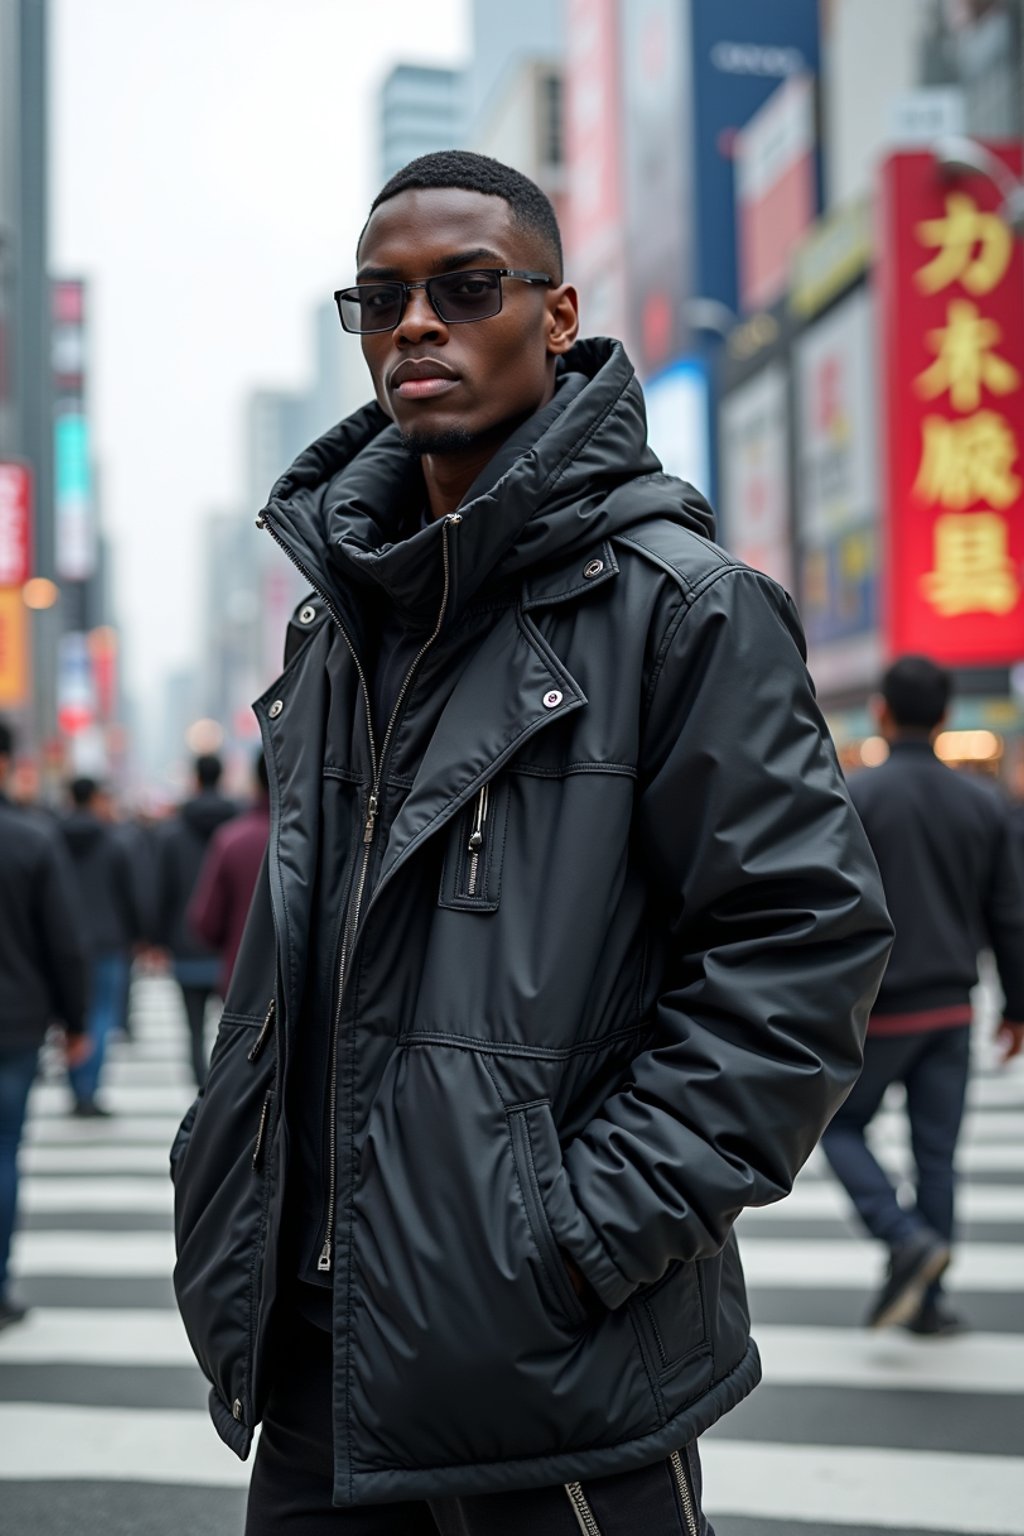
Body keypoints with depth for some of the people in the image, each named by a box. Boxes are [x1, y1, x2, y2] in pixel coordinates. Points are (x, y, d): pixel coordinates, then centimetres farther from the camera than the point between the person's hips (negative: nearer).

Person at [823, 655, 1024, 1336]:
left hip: (876, 1008, -4)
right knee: (937, 1154, 10)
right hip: (952, 1011, 4)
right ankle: (927, 1301, 13)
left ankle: (907, 1237, -7)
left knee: (841, 1127, 13)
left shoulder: (854, 799, -10)